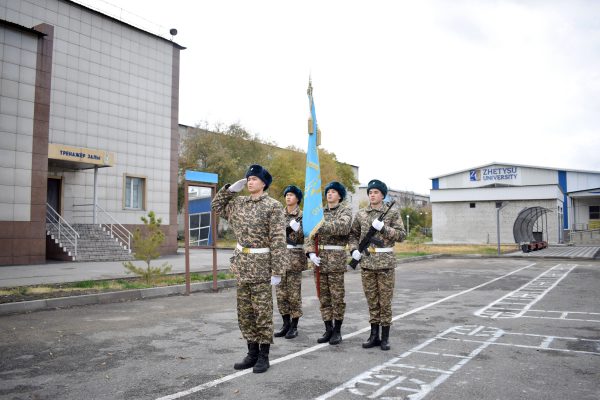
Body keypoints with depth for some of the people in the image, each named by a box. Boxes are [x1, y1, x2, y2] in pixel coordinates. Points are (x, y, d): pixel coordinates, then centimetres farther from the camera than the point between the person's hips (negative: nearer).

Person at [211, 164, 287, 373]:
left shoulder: (273, 206, -9)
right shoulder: (239, 203, 10)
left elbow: (278, 240, -13)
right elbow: (217, 206, 24)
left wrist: (276, 271, -17)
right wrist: (231, 189, 9)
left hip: (261, 265, -6)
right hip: (242, 264, 7)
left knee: (262, 313, 1)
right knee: (244, 313, 12)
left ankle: (263, 356, 14)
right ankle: (252, 353, 24)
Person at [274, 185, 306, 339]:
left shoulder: (302, 215, -2)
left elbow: (303, 238, -8)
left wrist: (296, 228, -22)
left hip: (295, 257, -5)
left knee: (294, 293, 0)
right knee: (281, 292, 7)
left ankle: (294, 326, 11)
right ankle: (286, 324, 19)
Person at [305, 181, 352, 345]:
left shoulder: (345, 210, 2)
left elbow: (343, 226, -21)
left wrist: (321, 225, -29)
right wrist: (311, 253, -7)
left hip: (336, 259, -5)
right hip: (319, 259, 5)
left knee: (337, 297, 1)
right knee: (323, 297, 8)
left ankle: (337, 330, 13)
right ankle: (328, 329, 18)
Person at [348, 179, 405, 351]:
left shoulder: (393, 213, 1)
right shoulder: (361, 214, 9)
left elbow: (402, 235, -5)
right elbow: (353, 234, 19)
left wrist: (383, 228, -17)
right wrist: (354, 249, 3)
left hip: (385, 262, -3)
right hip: (366, 262, 3)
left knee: (385, 301, 3)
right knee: (371, 300, 9)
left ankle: (385, 337, 14)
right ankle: (374, 335, 20)